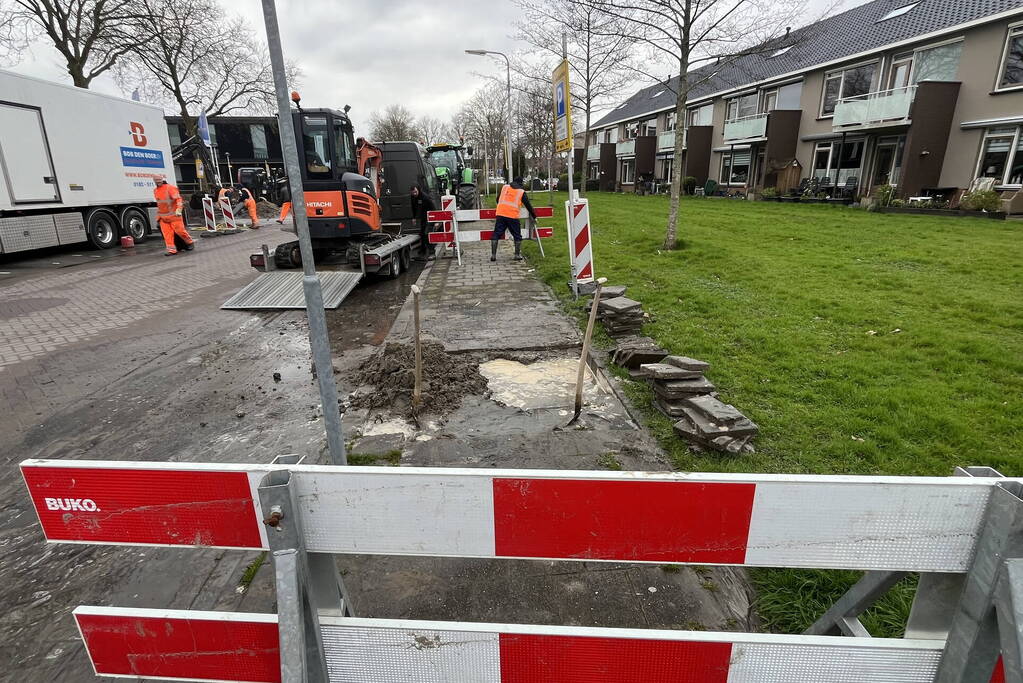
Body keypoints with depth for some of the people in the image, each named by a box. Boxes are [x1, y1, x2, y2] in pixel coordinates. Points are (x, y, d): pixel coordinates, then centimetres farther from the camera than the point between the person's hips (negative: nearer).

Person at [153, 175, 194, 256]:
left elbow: (178, 199, -19)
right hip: (162, 216, 6)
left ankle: (190, 242, 19)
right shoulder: (155, 191, 15)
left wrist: (179, 209, -31)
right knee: (167, 233, -1)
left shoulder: (170, 188, -9)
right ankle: (171, 249, 0)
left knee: (179, 230, -4)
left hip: (173, 214, -6)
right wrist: (158, 213, 31)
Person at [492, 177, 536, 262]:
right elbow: (528, 206, 14)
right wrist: (534, 216, 25)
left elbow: (498, 200, 25)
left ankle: (493, 255, 1)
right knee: (517, 236, 12)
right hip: (513, 217, -2)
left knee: (496, 235, 5)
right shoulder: (522, 192, 10)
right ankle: (517, 255, 10)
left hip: (500, 214, 2)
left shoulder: (504, 187, 18)